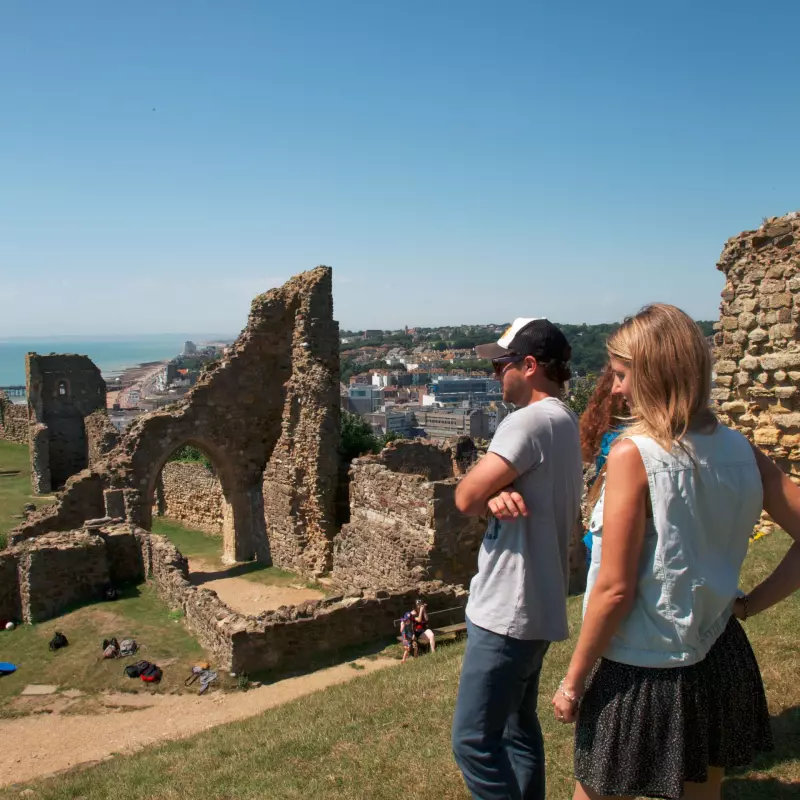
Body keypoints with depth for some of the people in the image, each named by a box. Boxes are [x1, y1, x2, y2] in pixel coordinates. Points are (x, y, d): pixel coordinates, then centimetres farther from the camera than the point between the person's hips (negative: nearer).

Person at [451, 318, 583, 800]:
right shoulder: (564, 422, 13)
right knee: (518, 727, 21)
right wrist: (498, 494, -14)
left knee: (474, 741, -3)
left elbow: (466, 498, -21)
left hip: (509, 611, -10)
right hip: (534, 606, 10)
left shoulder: (531, 420, -19)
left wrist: (490, 492, 0)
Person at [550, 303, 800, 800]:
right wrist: (750, 604, 4)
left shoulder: (634, 455, -20)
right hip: (718, 664, 6)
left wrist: (573, 682, -9)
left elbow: (615, 590, -20)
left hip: (640, 674, -5)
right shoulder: (741, 451, -4)